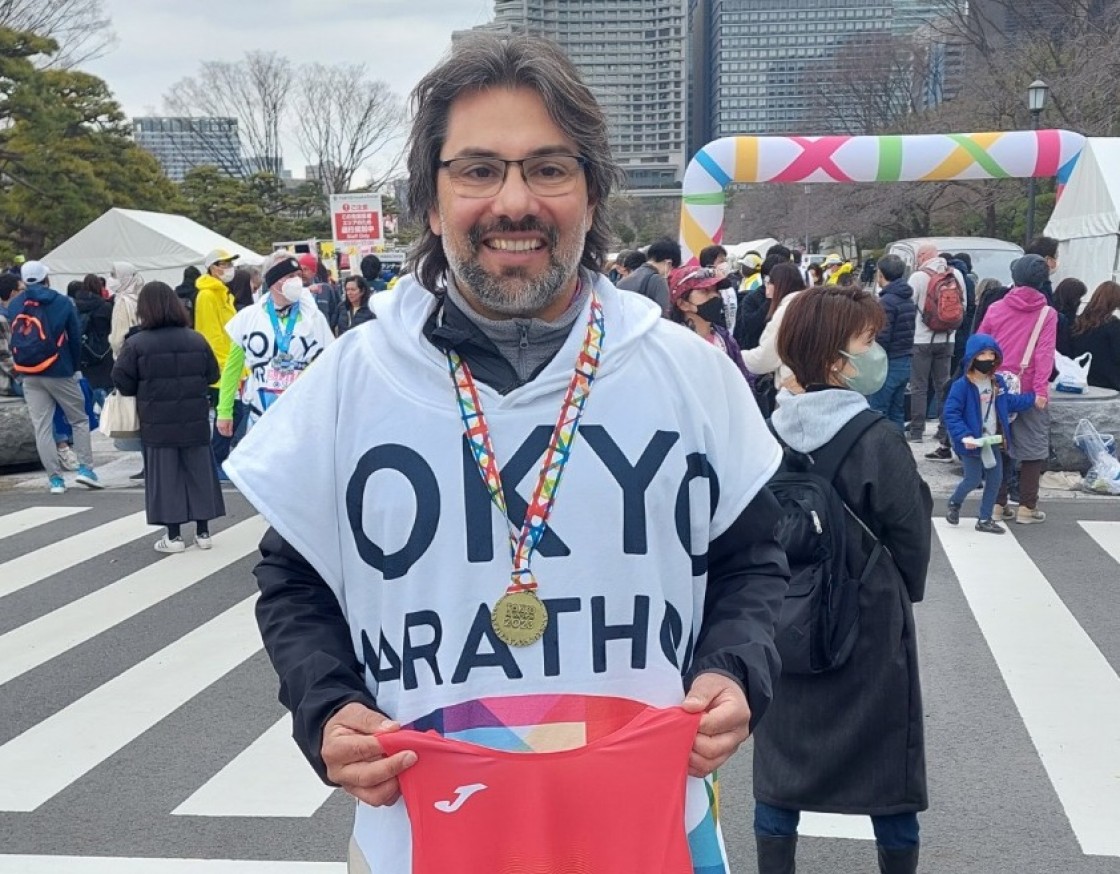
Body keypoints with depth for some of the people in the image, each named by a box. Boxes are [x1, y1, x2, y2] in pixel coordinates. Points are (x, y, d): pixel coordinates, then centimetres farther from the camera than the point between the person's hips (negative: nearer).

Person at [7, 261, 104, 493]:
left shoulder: (14, 306, 6)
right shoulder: (62, 302, -3)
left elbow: (15, 339, 10)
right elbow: (75, 338, -1)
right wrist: (75, 367, 9)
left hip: (28, 375, 3)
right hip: (59, 372, -3)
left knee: (42, 427, 5)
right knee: (79, 420, 11)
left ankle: (55, 479, 3)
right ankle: (85, 468, 2)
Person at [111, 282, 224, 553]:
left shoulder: (136, 343, -10)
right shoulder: (196, 340, -1)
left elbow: (123, 383, -8)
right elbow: (212, 375, 6)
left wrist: (145, 390, 10)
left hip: (157, 423, -3)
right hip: (195, 421, 3)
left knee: (165, 475, 6)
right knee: (198, 471, 12)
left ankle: (173, 535, 8)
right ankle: (202, 531, 18)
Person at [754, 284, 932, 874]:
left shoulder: (768, 432, -8)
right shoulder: (877, 439, -20)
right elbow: (913, 537, -9)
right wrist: (904, 593, 11)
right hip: (870, 627, -4)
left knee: (783, 762, 15)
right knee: (888, 768, 15)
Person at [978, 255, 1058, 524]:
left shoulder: (996, 309, 2)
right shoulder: (1047, 313, -5)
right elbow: (1045, 353, -14)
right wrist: (1041, 389, -17)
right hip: (1030, 391, -3)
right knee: (1033, 448, 8)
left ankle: (997, 503, 15)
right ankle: (1027, 507, 7)